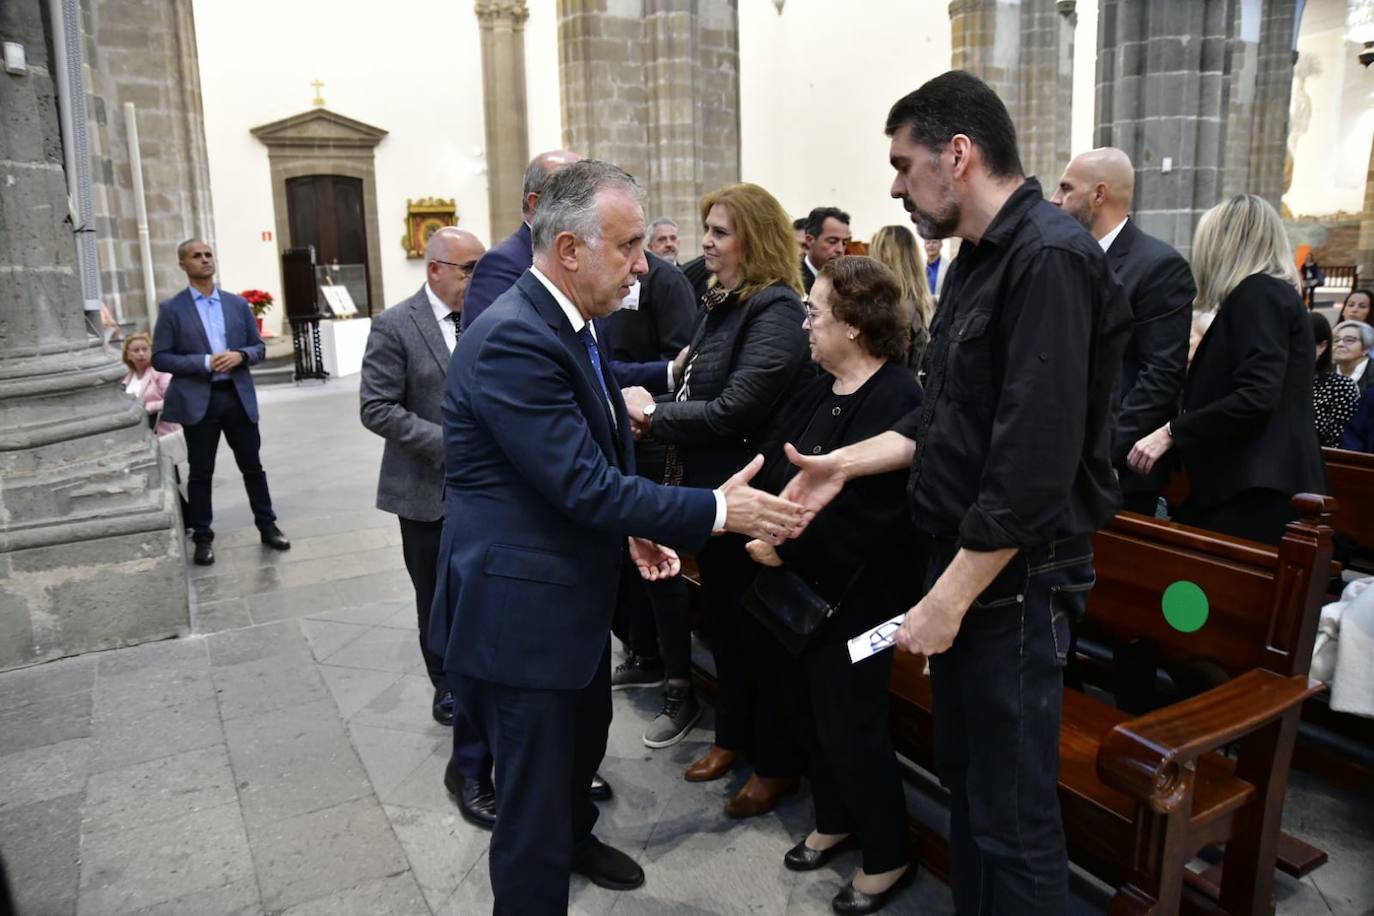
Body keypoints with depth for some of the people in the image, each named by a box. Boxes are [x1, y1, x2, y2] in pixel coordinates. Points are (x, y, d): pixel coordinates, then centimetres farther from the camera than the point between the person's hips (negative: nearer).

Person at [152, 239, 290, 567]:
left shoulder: (238, 303, 9)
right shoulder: (171, 309, -1)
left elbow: (259, 347, 11)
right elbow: (160, 358, -4)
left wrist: (240, 355, -11)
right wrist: (204, 362, -17)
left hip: (238, 396, 2)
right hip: (198, 400, -2)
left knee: (252, 466, 10)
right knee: (201, 473, 7)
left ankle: (268, 526, 22)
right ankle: (203, 538, 17)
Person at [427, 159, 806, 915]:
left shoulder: (569, 323, 6)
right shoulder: (513, 341, -26)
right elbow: (585, 485, -28)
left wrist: (632, 529, 4)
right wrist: (717, 510, -23)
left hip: (570, 589, 10)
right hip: (520, 605, -10)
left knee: (584, 739, 30)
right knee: (533, 789, 7)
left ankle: (574, 839, 57)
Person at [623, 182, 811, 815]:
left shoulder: (775, 310, -19)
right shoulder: (722, 304, 9)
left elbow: (733, 411, -25)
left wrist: (654, 416, -16)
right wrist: (656, 413, -5)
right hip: (712, 490, 9)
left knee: (760, 626, 6)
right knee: (723, 617, 21)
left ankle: (777, 764, 26)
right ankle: (733, 734, 41)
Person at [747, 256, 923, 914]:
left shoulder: (894, 397, -20)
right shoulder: (821, 389, 8)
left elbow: (865, 513, -26)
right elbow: (778, 465, 7)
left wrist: (785, 545, -20)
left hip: (856, 591, -8)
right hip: (805, 582, 8)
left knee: (852, 723, 5)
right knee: (818, 707, 20)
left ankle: (886, 856, 27)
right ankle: (833, 821, 42)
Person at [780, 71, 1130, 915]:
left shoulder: (1049, 259, -19)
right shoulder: (982, 257, 12)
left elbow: (1035, 462, -25)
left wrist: (949, 598, -21)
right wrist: (848, 463, 8)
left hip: (1013, 577, -10)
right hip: (962, 561, 10)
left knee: (1012, 810, 4)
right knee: (964, 774, 22)